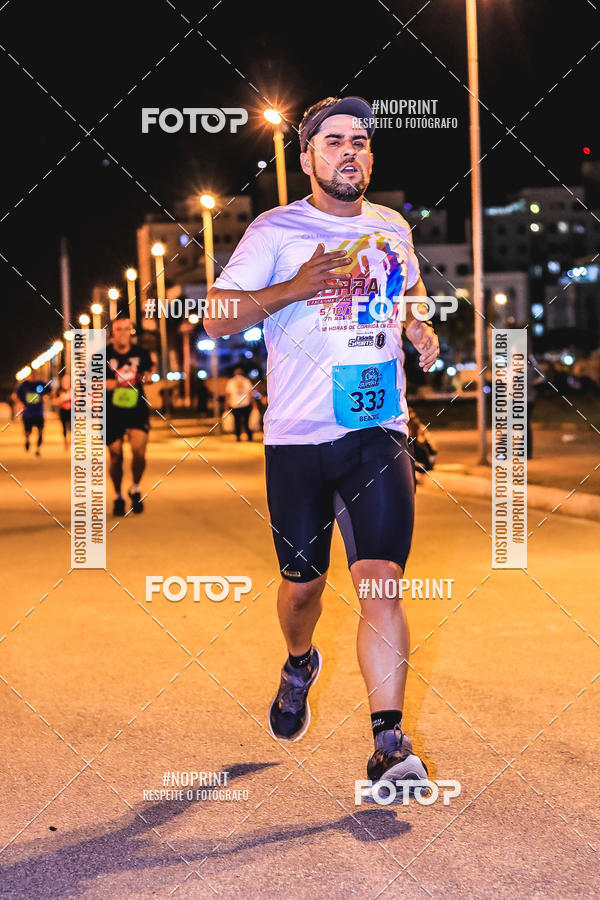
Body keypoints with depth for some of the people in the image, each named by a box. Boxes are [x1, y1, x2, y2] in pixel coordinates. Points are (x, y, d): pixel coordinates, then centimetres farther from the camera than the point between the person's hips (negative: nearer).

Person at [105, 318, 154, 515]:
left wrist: (146, 376, -4)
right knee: (116, 456, 5)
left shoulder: (141, 353, 2)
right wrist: (104, 384, -17)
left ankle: (136, 489, 12)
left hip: (137, 410, 1)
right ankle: (118, 497, 27)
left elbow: (149, 370, 20)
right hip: (111, 412, -1)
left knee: (139, 451, -16)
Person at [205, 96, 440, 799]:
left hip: (378, 432, 1)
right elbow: (215, 318, -6)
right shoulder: (275, 231, 1)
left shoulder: (392, 228, 13)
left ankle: (388, 744, -14)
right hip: (297, 437, -1)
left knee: (380, 581, -13)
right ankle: (299, 665, 44)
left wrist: (420, 327, 11)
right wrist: (296, 288, -18)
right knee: (303, 581, 10)